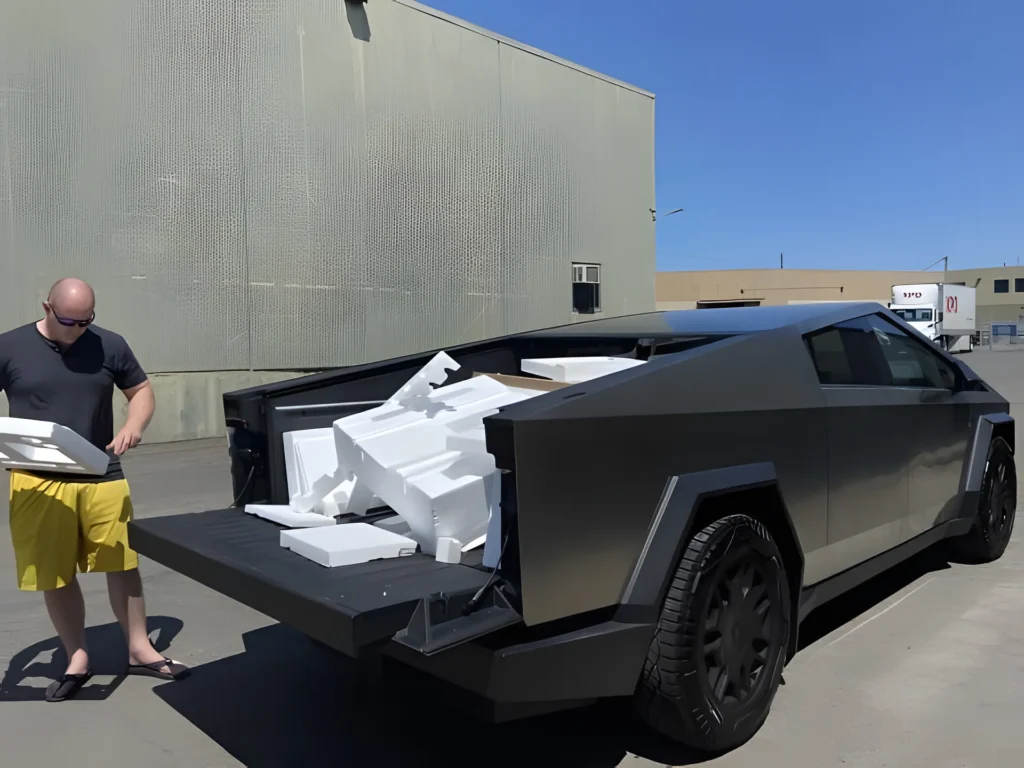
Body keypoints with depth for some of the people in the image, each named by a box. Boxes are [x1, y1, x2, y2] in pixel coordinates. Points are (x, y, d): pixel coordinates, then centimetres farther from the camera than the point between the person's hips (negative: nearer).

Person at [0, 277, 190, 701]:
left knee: (122, 564, 6)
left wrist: (134, 426, -9)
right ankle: (77, 659, 25)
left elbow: (142, 390, 12)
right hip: (37, 481, 0)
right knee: (55, 574, 7)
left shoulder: (110, 345, 2)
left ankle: (139, 650, 22)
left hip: (102, 476, 1)